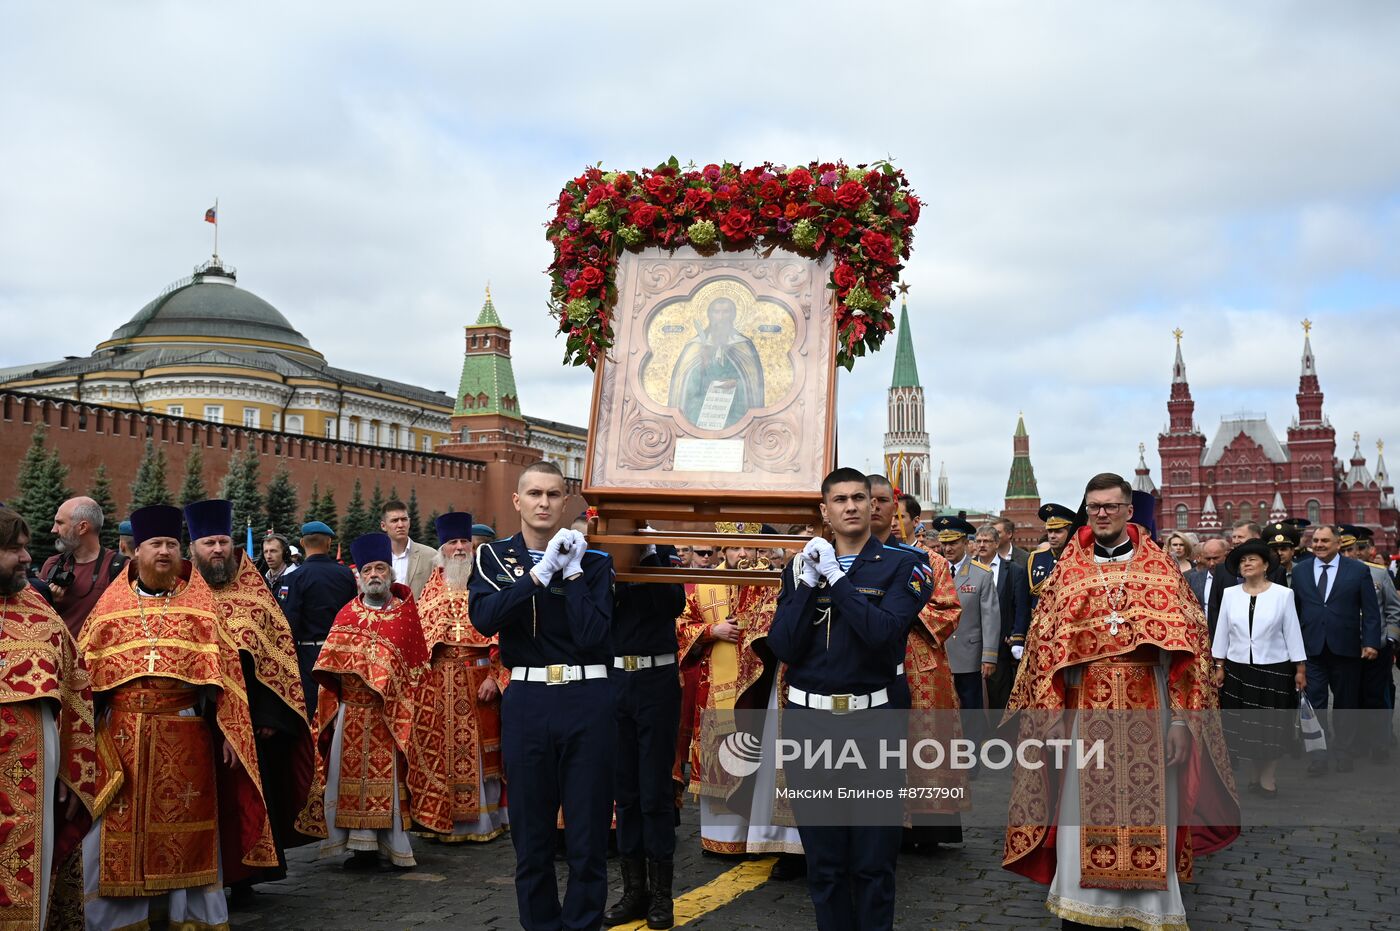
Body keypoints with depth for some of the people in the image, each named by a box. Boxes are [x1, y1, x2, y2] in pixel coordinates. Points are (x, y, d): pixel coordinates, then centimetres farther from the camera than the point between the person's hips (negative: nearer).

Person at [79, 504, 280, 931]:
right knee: (120, 832, 5)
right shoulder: (112, 606, 9)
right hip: (121, 737, 1)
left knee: (184, 831, 5)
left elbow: (225, 670, 1)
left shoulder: (199, 605, 6)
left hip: (185, 739, -1)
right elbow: (84, 672, 6)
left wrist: (230, 731, -6)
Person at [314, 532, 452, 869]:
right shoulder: (347, 615, 9)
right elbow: (328, 667, 9)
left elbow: (417, 667, 4)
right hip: (352, 712, 2)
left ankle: (396, 846, 6)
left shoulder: (406, 614, 5)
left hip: (393, 713, -2)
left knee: (391, 777, -2)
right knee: (353, 777, 0)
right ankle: (363, 847, 7)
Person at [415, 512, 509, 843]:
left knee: (479, 748, 2)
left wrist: (495, 677, -11)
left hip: (479, 679, -2)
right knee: (443, 750, 3)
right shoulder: (432, 589, 14)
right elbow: (418, 636, 11)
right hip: (439, 683, 2)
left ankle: (484, 819, 12)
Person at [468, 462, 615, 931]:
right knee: (530, 837, 10)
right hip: (526, 702, 1)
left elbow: (591, 635, -11)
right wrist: (542, 571, -17)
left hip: (587, 701, -1)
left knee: (587, 834, 4)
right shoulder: (494, 557, 6)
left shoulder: (593, 561, 2)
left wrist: (572, 571, -11)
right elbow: (484, 618, -13)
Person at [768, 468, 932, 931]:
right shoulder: (801, 567, 8)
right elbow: (784, 648, -2)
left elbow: (884, 633, -17)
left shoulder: (900, 564, 0)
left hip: (874, 722, -2)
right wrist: (809, 583, -10)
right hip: (810, 722, 3)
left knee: (874, 861, 5)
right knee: (823, 861, 11)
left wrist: (835, 577, -15)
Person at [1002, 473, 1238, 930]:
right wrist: (1051, 714, -4)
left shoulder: (1161, 568, 5)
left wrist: (1181, 720, -7)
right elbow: (1046, 645, 5)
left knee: (1147, 820, 4)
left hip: (1148, 712, 0)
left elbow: (1186, 645, 0)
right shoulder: (1067, 571, 8)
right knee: (1084, 821, 2)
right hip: (1085, 712, 1)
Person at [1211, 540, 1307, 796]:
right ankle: (1257, 774, 21)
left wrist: (1300, 668, -2)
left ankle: (1267, 777, 14)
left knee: (1271, 725, 4)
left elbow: (1292, 632, -2)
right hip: (1239, 669, 2)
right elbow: (1222, 631, 6)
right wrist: (1219, 666, 4)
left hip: (1274, 668, -2)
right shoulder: (1229, 594, 2)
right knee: (1246, 725, 7)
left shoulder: (1282, 594, -4)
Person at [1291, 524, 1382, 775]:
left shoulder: (1358, 571, 1)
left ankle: (1343, 753, 24)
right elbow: (1294, 609, 7)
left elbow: (1371, 611, 0)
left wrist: (1371, 642, -8)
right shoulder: (1299, 571, 6)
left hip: (1346, 649, 0)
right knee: (1314, 704, -3)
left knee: (1346, 704, 10)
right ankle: (1317, 757, 2)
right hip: (1311, 649, 1)